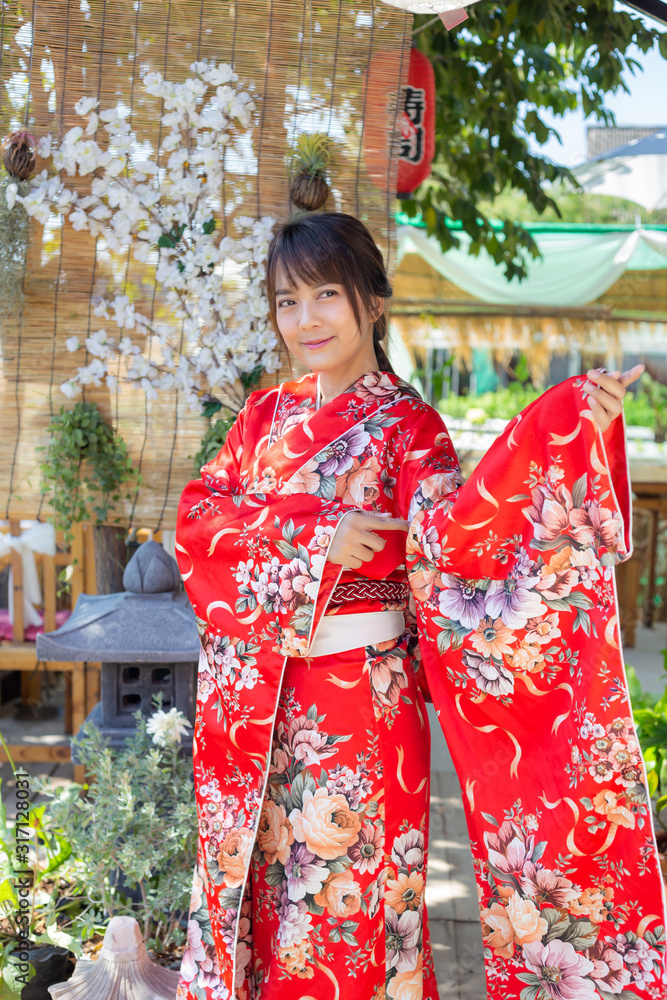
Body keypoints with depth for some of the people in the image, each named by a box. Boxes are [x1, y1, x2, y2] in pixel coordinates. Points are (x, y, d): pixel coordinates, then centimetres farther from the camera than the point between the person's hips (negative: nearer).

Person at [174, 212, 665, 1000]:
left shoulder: (404, 424, -5)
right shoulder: (266, 416, 8)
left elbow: (451, 532, -23)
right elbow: (198, 514, -3)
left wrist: (563, 425, -35)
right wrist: (313, 534, -19)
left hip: (357, 695, -4)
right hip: (253, 698, 4)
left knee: (343, 889, 7)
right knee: (256, 873, 17)